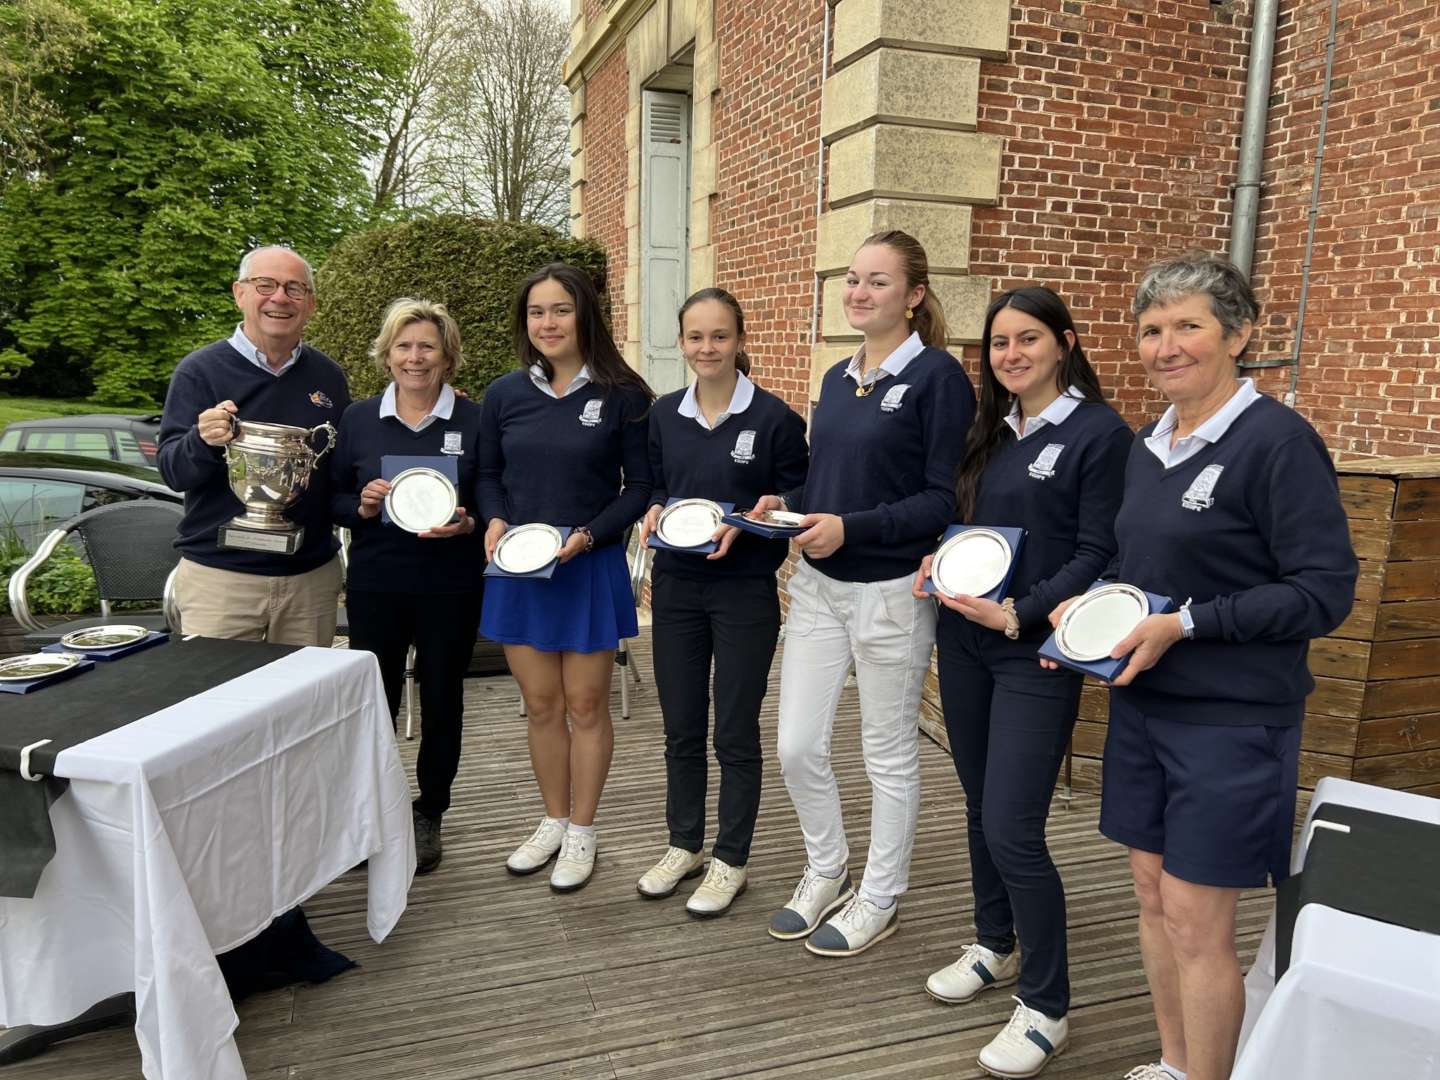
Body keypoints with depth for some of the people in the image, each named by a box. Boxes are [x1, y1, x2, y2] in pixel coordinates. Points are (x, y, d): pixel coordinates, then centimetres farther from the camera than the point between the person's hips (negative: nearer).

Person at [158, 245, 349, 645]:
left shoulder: (328, 376, 7)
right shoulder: (199, 370, -3)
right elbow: (172, 472, -6)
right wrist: (202, 442, -26)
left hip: (312, 578, 3)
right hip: (218, 577, -3)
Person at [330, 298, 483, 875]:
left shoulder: (474, 421, 0)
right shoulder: (357, 419, 5)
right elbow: (332, 498, 9)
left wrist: (467, 523, -17)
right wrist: (361, 506, -12)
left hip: (450, 587, -1)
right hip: (376, 584, 1)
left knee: (441, 699, 9)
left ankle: (428, 816, 27)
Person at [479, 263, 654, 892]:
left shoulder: (621, 396, -7)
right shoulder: (504, 395, 3)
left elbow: (640, 485, -4)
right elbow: (488, 476, 11)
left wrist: (588, 535, -17)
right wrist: (495, 522, -8)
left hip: (591, 568, -3)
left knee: (586, 704, 7)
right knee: (541, 705, 13)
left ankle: (581, 832, 25)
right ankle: (553, 822, 31)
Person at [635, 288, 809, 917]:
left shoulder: (773, 417, -9)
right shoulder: (664, 414, 4)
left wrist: (743, 523, -20)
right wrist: (654, 512, -8)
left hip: (745, 592, -4)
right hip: (677, 587, 4)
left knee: (735, 733, 7)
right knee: (681, 727, 14)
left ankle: (730, 861, 23)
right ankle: (684, 844, 33)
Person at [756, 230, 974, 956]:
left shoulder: (937, 375, -10)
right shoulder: (837, 378, 11)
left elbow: (945, 497, -14)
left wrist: (851, 527, -23)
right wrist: (784, 504, -3)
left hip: (890, 590, -6)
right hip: (818, 585, 6)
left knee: (888, 754, 10)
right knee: (797, 748, 9)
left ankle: (879, 901, 29)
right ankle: (827, 871, 34)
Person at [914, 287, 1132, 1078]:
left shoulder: (1099, 433, -9)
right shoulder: (988, 431, 12)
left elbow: (1097, 554, -12)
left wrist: (1020, 615, -22)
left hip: (1036, 653, -7)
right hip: (963, 639, 7)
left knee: (1014, 832, -6)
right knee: (981, 810, 16)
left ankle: (1046, 1009, 12)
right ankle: (995, 949, 36)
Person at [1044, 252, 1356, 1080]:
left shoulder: (1279, 441, -14)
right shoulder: (1151, 443, 9)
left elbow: (1324, 592, -16)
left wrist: (1186, 624, -21)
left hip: (1232, 722, -7)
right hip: (1143, 705, 7)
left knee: (1197, 921, 1)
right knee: (1154, 895, 16)